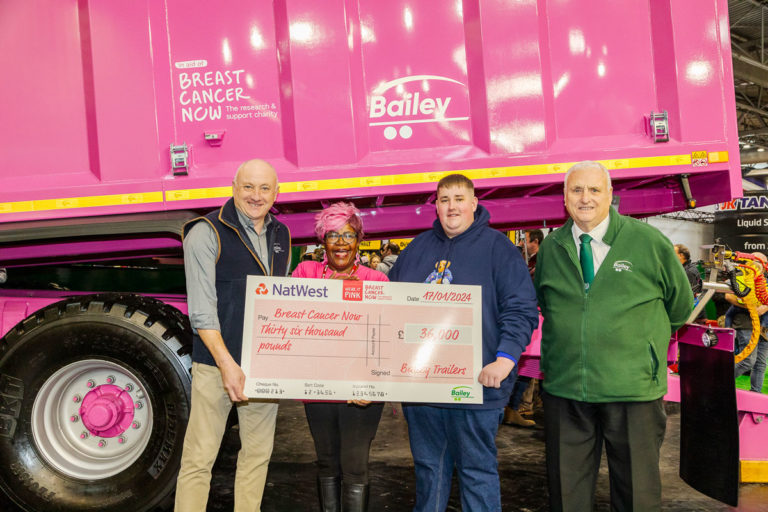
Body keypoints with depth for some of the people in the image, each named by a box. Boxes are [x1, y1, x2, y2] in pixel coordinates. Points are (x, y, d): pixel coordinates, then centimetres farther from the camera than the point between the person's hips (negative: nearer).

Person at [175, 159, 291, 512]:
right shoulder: (207, 232, -8)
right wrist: (227, 363, -21)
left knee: (258, 452, 14)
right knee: (199, 457, -1)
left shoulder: (280, 235, 11)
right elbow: (201, 309, -14)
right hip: (218, 363, -6)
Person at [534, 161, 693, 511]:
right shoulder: (550, 248, 5)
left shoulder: (649, 242, -4)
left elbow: (679, 307, 10)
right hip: (563, 389, 3)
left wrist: (646, 338, 13)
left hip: (634, 390, -2)